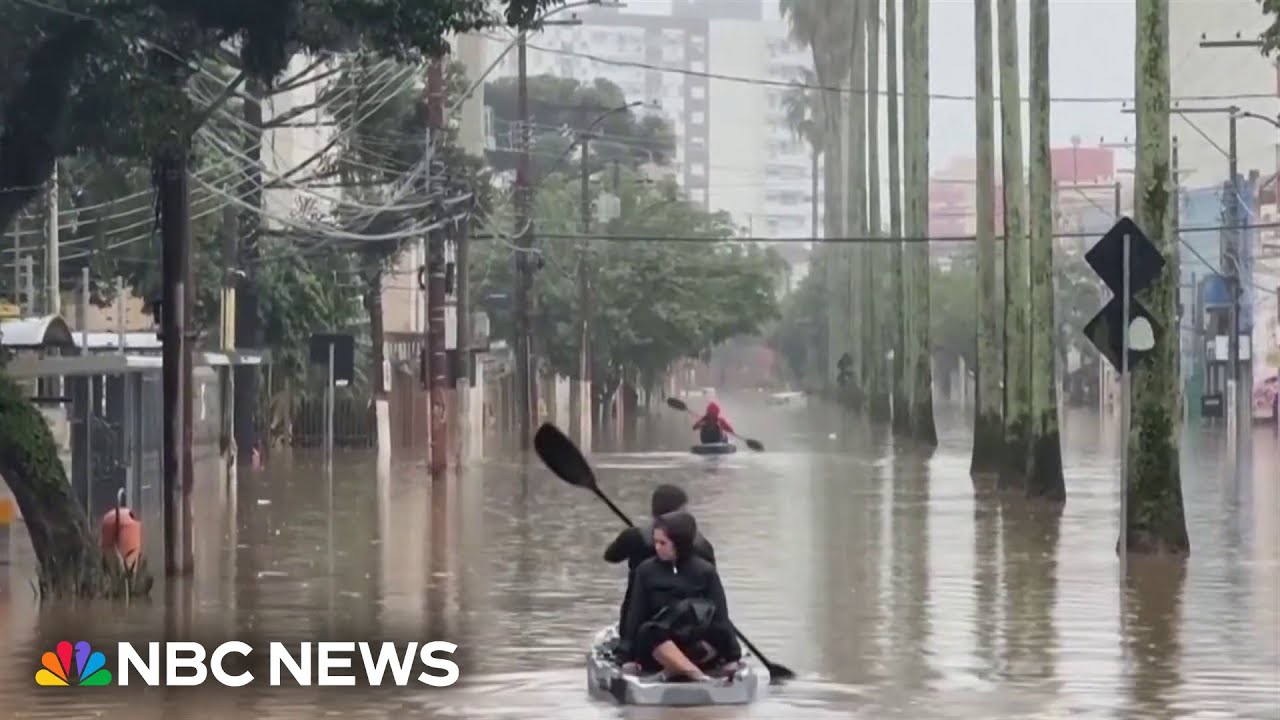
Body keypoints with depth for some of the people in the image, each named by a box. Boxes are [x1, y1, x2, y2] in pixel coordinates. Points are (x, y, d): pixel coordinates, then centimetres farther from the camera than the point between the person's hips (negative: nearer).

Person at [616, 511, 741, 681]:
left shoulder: (705, 571, 2)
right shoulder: (646, 570, 5)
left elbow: (721, 617, -3)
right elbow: (634, 616, 2)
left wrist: (732, 657, -13)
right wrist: (628, 657, -9)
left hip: (698, 648, 0)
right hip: (657, 648, 0)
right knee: (650, 632, -33)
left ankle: (675, 669, -37)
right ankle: (694, 673, -50)